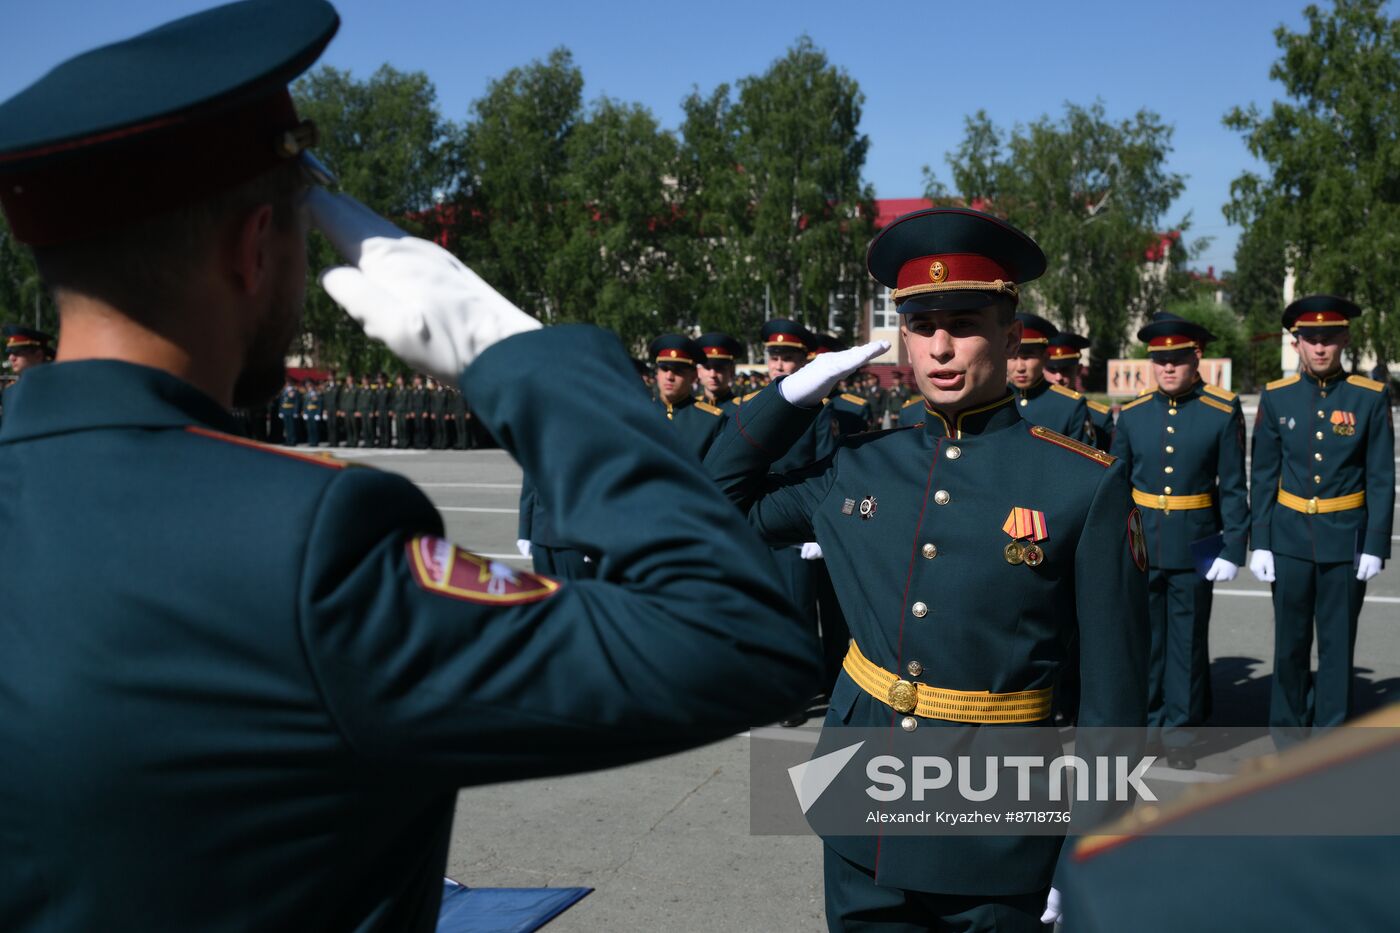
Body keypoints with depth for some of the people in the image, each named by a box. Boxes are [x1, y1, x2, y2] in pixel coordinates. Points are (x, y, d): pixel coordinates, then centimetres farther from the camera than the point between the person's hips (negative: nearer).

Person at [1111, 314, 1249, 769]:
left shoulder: (1223, 416, -3)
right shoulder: (1131, 416, 4)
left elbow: (1233, 490, -2)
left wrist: (1232, 551, -8)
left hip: (1194, 548, -2)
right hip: (1139, 547, 2)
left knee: (1188, 641, 6)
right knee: (1144, 638, 9)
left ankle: (1181, 731, 16)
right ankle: (1146, 722, 22)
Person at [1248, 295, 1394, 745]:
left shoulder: (1370, 398, -4)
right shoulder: (1276, 398, 0)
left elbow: (1382, 480, -3)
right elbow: (1263, 477, 2)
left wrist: (1376, 546, -7)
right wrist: (1259, 543, -1)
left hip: (1345, 539, -1)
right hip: (1290, 538, 1)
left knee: (1338, 642, 6)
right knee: (1290, 641, 10)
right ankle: (1288, 732, 25)